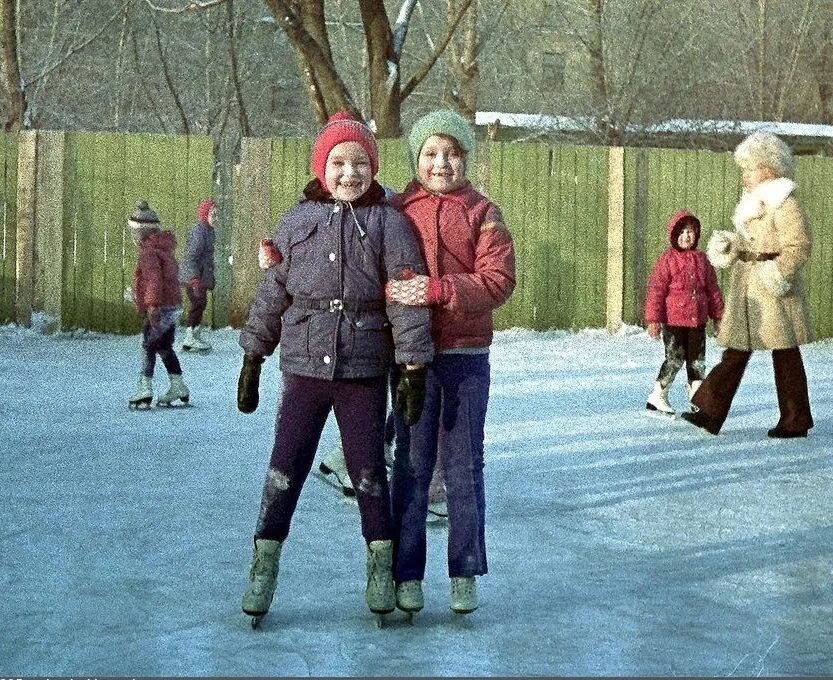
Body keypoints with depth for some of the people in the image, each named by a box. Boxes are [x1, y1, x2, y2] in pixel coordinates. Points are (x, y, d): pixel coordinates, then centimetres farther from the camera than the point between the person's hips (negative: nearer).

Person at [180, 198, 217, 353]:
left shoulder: (210, 231, 12)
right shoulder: (198, 232, -19)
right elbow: (190, 258, -24)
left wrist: (211, 278, 23)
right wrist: (195, 280, -28)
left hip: (202, 277, 10)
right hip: (193, 277, -10)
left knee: (201, 304, 14)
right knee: (197, 304, -7)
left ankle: (196, 337, 24)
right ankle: (190, 339, 1)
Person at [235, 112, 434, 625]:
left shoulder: (389, 223, -3)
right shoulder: (297, 222, 4)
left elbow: (408, 297, -7)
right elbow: (271, 294, 9)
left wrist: (414, 367, -13)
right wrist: (252, 361, 10)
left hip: (365, 371, -1)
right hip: (304, 367, 2)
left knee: (369, 471, 6)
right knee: (285, 469, 2)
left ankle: (381, 567, 22)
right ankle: (264, 567, 13)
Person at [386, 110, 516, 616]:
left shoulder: (483, 214, 1)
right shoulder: (397, 212, 5)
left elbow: (499, 281, -9)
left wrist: (438, 289, -22)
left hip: (467, 355, -1)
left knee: (464, 465, 6)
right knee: (411, 465, 5)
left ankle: (466, 573, 16)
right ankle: (407, 574, 13)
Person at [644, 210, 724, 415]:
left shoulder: (701, 259, 8)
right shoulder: (667, 259, -7)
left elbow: (713, 289, 15)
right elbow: (656, 290, -9)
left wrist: (718, 316, 15)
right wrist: (653, 319, -12)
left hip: (697, 321, 5)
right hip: (673, 321, -5)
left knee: (697, 360, 9)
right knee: (675, 359, -4)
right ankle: (658, 396, 9)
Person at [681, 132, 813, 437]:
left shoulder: (784, 203, -12)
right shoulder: (752, 201, 15)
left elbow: (799, 246, -17)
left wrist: (778, 273, -26)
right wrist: (729, 247, 4)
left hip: (773, 289, -8)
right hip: (746, 286, 8)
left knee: (785, 354, 1)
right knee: (736, 349, 6)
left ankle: (795, 421, 10)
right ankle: (711, 411, 3)